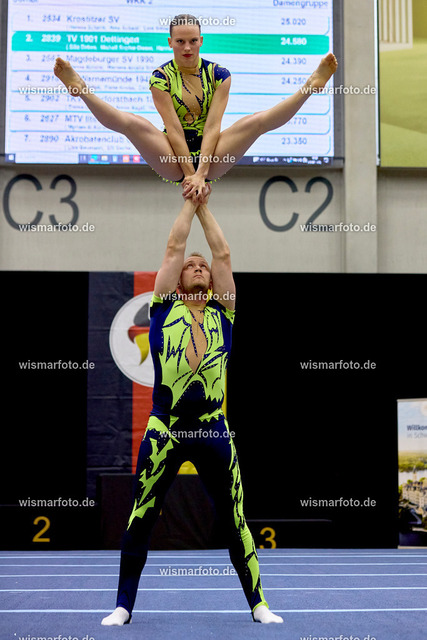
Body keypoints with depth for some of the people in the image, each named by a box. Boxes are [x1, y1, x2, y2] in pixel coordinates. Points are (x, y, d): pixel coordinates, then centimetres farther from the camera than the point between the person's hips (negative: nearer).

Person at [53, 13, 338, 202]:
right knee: (133, 123, -30)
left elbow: (213, 126, -9)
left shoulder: (218, 74, 2)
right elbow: (173, 128, -12)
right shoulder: (161, 76, -3)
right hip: (173, 159, -1)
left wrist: (201, 173, -22)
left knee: (257, 121, -21)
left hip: (210, 156, 1)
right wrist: (189, 173, -22)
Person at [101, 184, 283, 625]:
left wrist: (206, 207, 21)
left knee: (233, 520, 7)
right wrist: (189, 203, 20)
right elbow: (174, 247, 10)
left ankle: (258, 604, 17)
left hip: (213, 430, 1)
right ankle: (123, 606, 17)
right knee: (140, 519, 4)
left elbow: (223, 253, 13)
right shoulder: (164, 308, 10)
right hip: (164, 430, -1)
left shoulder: (222, 313, 13)